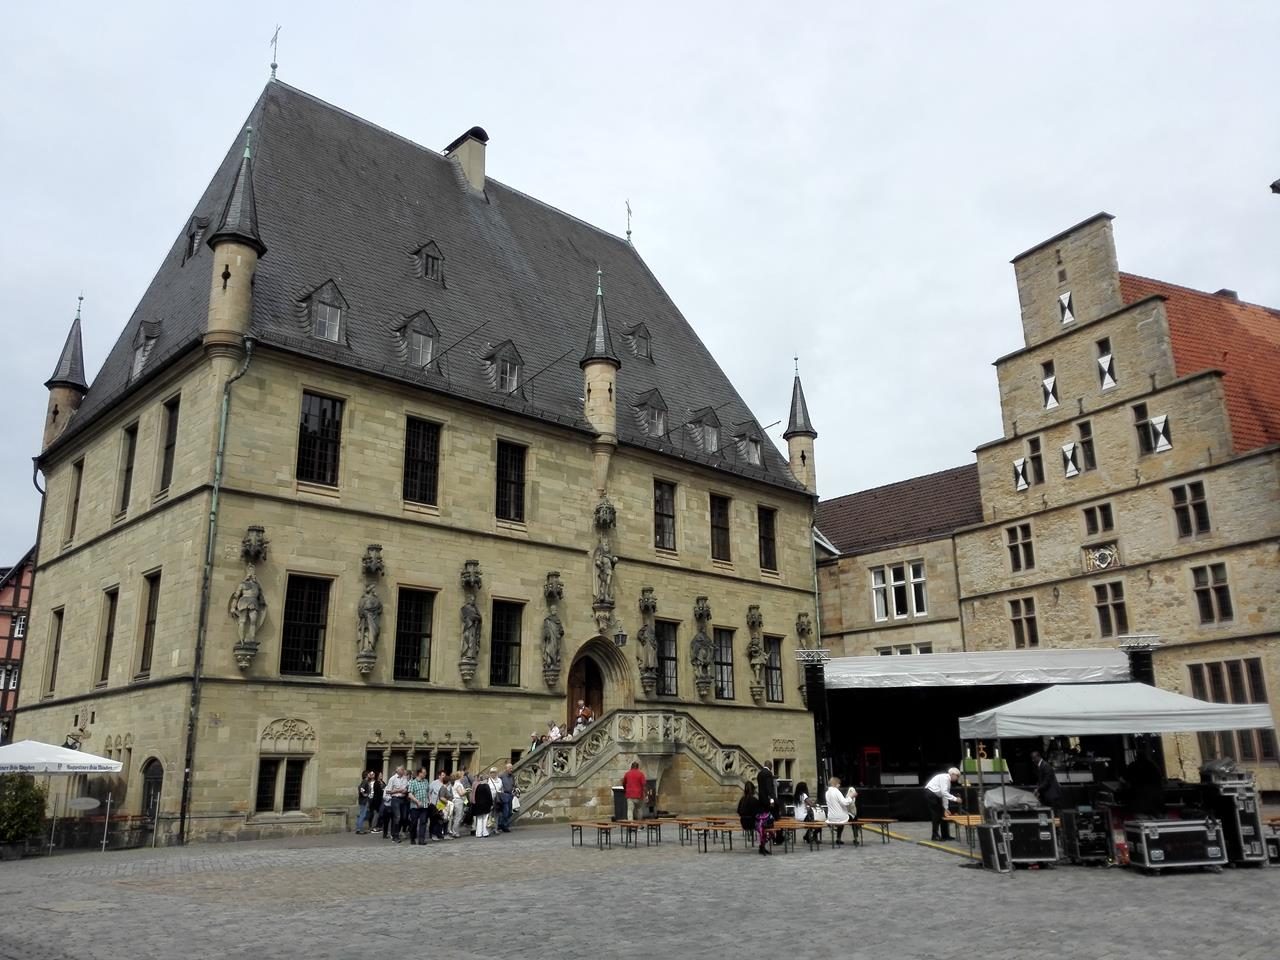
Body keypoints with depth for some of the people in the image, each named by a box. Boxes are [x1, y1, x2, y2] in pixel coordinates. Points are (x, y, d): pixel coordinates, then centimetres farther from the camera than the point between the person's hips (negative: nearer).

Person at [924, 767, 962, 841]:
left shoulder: (948, 781, 14)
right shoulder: (945, 778, -16)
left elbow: (945, 794, 14)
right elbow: (944, 793, -24)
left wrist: (945, 808, 10)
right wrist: (955, 799, -22)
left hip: (935, 796, 10)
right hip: (930, 794, -10)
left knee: (941, 814, 10)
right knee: (936, 815, -6)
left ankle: (945, 836, 17)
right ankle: (935, 836, 2)